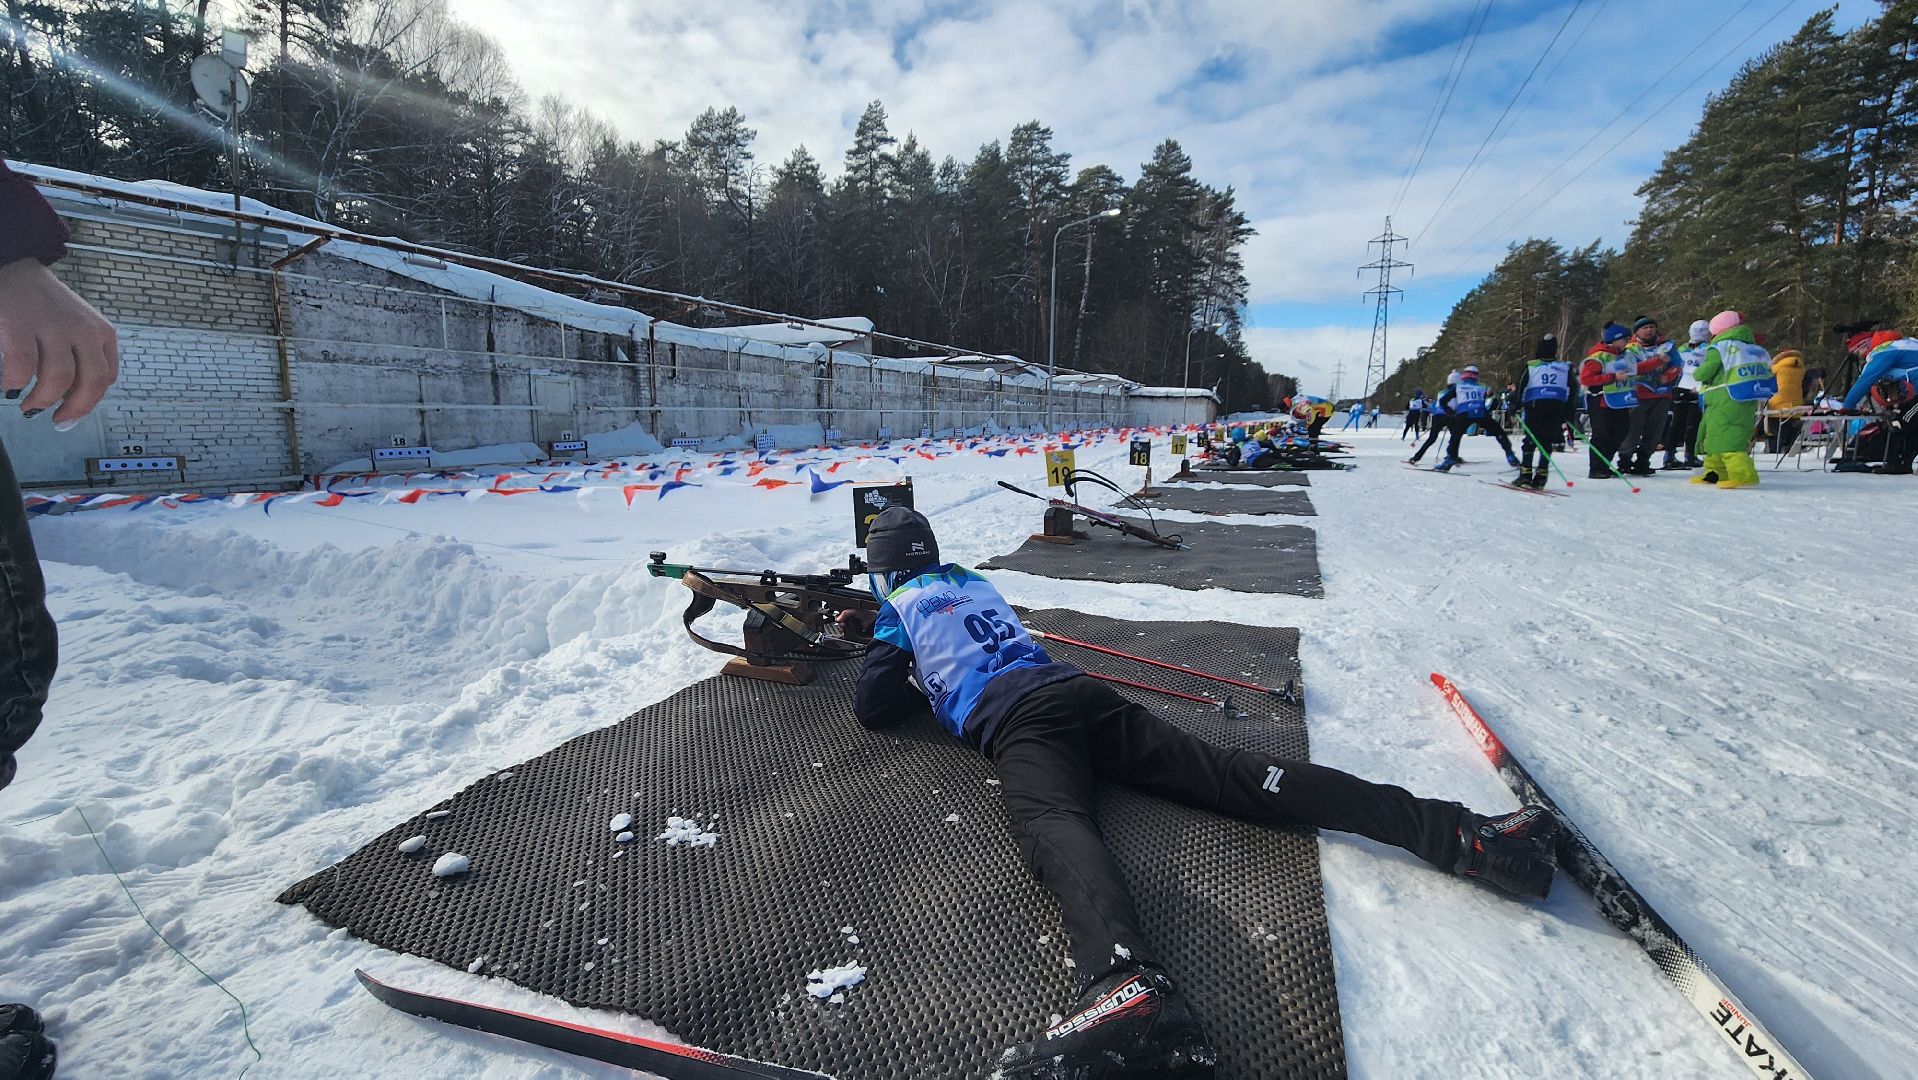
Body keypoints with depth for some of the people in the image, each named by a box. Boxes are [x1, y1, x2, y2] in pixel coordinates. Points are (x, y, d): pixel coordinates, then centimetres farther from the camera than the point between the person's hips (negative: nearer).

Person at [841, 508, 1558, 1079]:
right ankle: (1457, 831, -18)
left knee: (1053, 826, -33)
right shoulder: (975, 582, 35)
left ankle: (1129, 987, -65)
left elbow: (875, 710, 15)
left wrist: (882, 647, 35)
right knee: (1225, 771, -8)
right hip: (1080, 690, 6)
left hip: (1014, 719, -6)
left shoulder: (900, 606, 16)